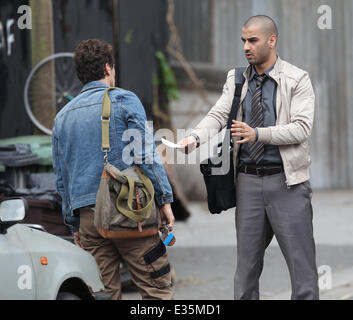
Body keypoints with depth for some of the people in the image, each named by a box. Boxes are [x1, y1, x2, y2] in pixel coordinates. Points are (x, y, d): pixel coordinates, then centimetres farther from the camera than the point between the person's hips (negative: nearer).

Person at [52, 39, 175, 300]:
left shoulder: (63, 116, 15)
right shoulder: (124, 101, -1)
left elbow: (61, 178, 17)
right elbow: (146, 154, -9)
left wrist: (75, 224, 22)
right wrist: (165, 200, -3)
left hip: (88, 217, 5)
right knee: (158, 289, -3)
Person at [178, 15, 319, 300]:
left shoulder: (297, 80, -3)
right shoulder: (236, 79, 10)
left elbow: (301, 127, -13)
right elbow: (218, 115, -1)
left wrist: (258, 134, -26)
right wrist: (195, 137, -22)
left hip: (287, 182, -4)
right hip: (248, 181, 4)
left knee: (301, 260, -2)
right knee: (247, 261, 9)